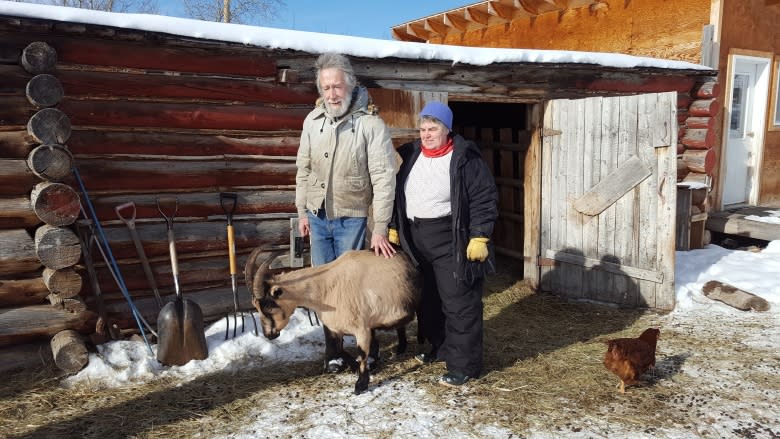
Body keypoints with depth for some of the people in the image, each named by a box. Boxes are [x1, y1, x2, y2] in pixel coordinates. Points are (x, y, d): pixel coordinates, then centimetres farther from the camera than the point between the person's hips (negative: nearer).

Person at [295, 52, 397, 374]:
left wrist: (380, 228, -17)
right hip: (317, 218, 5)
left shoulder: (371, 124, -13)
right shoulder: (312, 121, 3)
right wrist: (302, 211, 11)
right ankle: (334, 352, 24)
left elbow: (384, 178, -15)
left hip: (351, 219, -5)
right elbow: (303, 170, 12)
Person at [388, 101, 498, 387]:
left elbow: (484, 199, -12)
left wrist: (479, 237, -17)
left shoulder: (465, 159, -10)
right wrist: (394, 229, 15)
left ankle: (464, 365, 5)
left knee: (458, 303, -4)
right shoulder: (411, 156, 10)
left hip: (451, 241, -7)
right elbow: (399, 196, 18)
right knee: (428, 299, 17)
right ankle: (440, 348, 36)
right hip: (416, 240, 7)